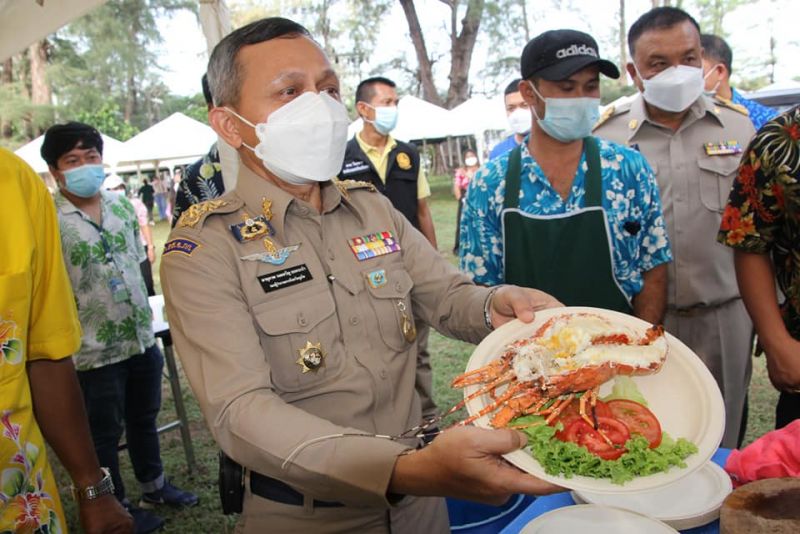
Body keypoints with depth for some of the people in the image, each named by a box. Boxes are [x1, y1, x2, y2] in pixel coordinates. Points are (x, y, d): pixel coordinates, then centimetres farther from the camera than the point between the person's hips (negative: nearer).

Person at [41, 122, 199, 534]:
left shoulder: (121, 205, 4)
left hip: (142, 339, 6)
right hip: (95, 350, -5)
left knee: (144, 418, 22)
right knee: (104, 433, 12)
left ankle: (154, 485, 42)